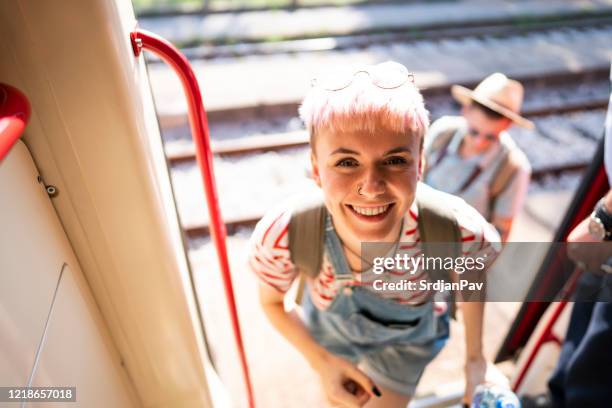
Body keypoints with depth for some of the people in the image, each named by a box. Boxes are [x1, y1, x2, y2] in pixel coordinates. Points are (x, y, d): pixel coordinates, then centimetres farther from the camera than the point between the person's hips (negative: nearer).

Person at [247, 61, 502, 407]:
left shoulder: (459, 231, -38)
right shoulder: (280, 237, -39)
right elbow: (271, 303, -14)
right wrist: (322, 362, -21)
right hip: (328, 331, 2)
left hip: (406, 339, -1)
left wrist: (475, 356, -2)